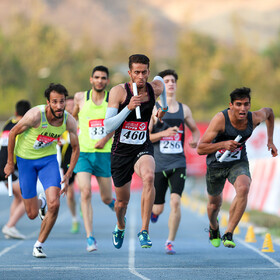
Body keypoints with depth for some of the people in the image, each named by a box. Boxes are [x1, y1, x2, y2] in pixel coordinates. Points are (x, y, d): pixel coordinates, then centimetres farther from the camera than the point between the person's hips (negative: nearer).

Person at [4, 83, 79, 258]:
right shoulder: (36, 115, -27)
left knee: (54, 204, -19)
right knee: (32, 214, 1)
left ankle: (39, 245, 1)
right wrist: (10, 163, -5)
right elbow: (13, 133, -11)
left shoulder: (69, 121, -15)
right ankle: (40, 202, 40)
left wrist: (68, 175, -3)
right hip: (26, 159, -2)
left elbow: (75, 148, 3)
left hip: (48, 159, 2)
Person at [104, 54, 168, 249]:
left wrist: (164, 107, 31)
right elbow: (108, 127, -21)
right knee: (122, 201, 13)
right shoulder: (119, 91, -15)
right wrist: (128, 108, -31)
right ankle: (120, 227, 50)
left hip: (143, 148, 0)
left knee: (149, 177, -34)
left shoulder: (156, 87, -6)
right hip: (121, 151, 0)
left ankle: (145, 231, -29)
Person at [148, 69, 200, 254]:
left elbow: (195, 130, 22)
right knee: (158, 209, 2)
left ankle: (170, 242, -4)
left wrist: (195, 140, 0)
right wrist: (163, 133, -20)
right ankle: (152, 210, 41)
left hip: (178, 164, 2)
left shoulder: (184, 109, 8)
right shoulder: (153, 109, -2)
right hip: (159, 164, -2)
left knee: (175, 201, -16)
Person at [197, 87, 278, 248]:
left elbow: (269, 112, 10)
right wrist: (223, 144, -41)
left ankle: (228, 235, -24)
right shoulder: (220, 119, -28)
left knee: (243, 189, -31)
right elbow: (200, 149, -27)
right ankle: (214, 227, 55)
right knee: (215, 203, 17)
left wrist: (270, 141, 11)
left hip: (239, 162, 1)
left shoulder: (254, 118, -18)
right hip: (216, 164, -1)